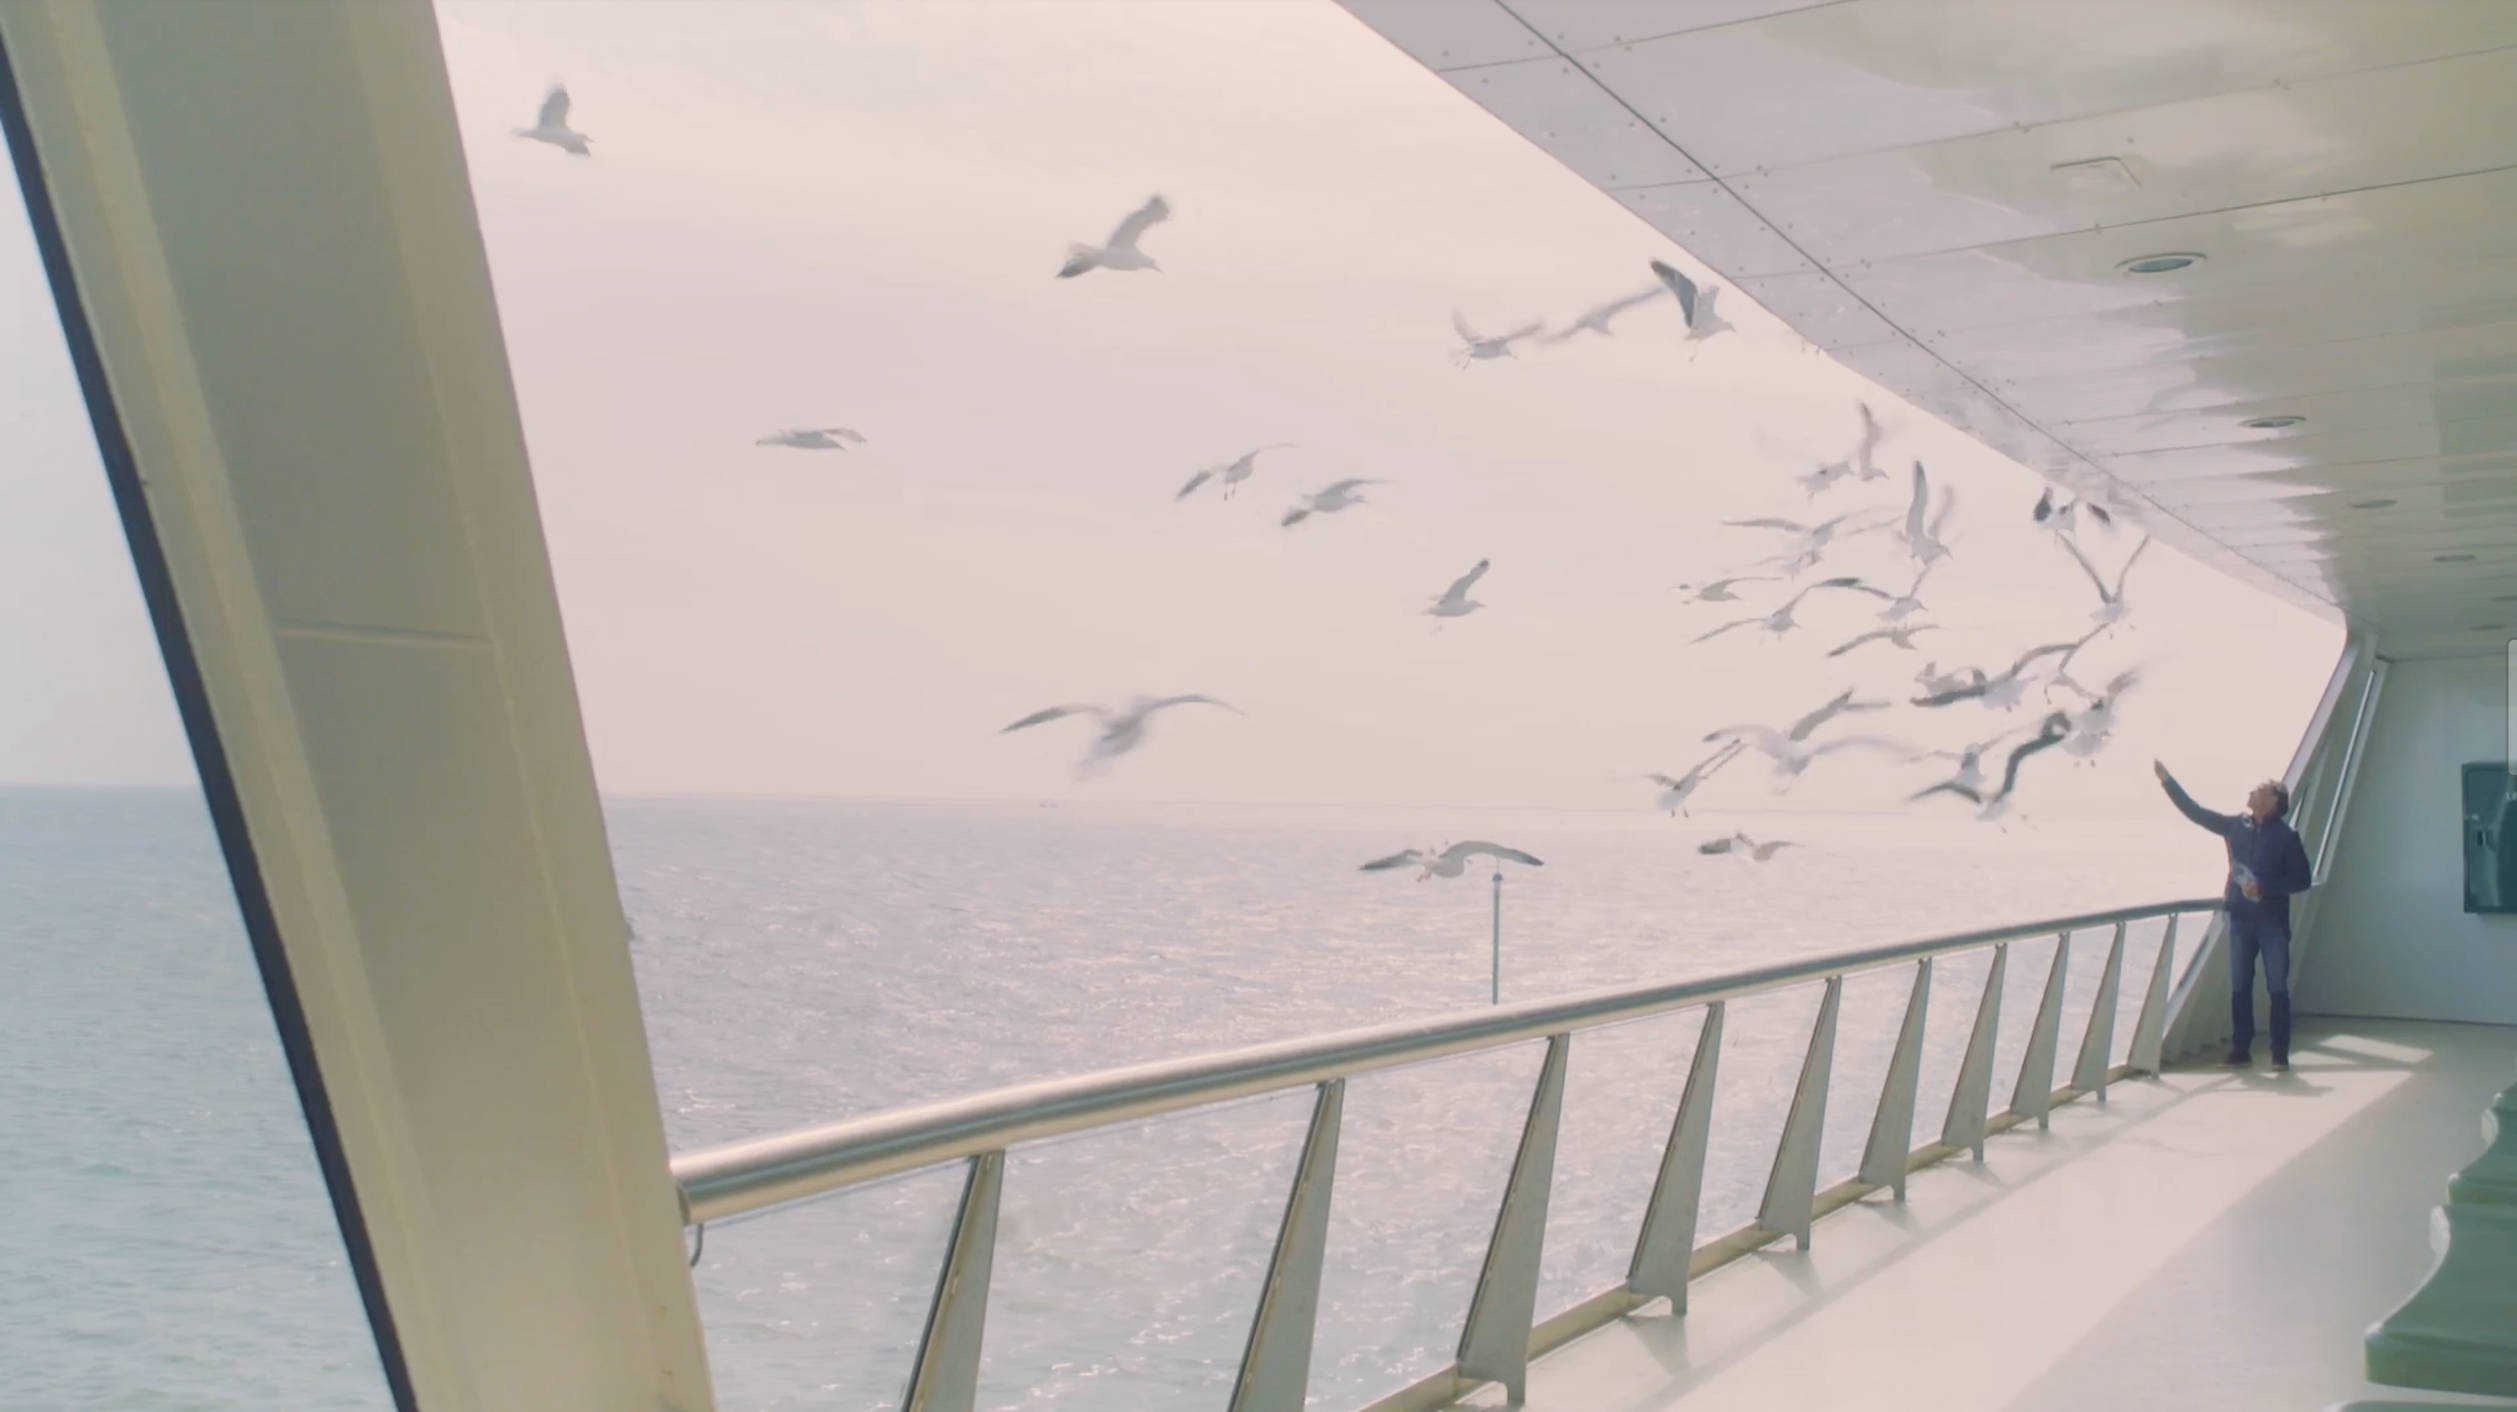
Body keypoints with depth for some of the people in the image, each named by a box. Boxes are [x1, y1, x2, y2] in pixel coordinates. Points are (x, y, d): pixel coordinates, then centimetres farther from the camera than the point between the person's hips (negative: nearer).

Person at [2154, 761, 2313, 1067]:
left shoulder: (2286, 836, -6)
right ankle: (2240, 1049, 13)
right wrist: (2167, 779, 6)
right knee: (2239, 987, 7)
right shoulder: (2236, 826, 6)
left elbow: (2302, 880, -6)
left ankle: (2280, 1052, 5)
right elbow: (2195, 812, 9)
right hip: (2241, 918, 4)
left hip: (2273, 921, -4)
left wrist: (2264, 888, -17)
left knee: (2277, 988, 0)